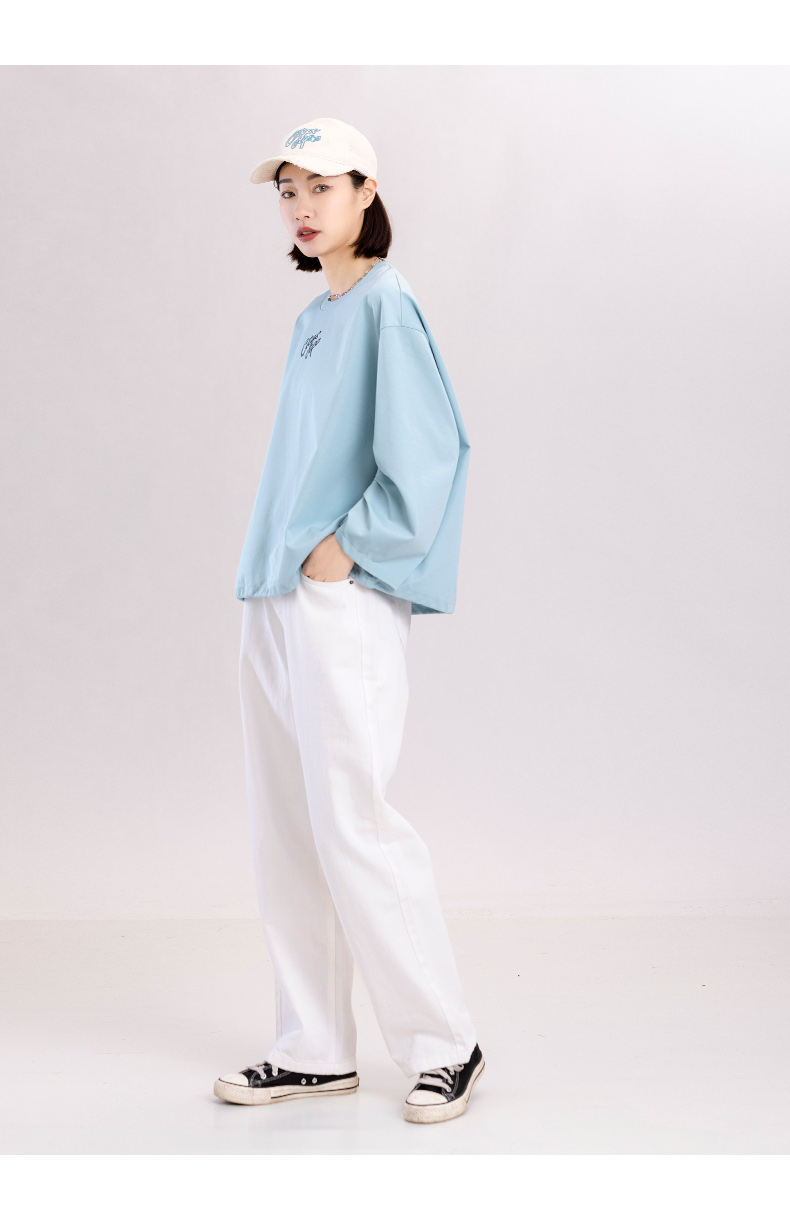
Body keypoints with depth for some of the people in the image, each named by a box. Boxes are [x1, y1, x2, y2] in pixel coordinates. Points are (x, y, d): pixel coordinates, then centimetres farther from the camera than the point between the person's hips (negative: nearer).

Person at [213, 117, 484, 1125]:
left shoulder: (386, 306, -7)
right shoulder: (311, 322, 19)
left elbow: (428, 449, -16)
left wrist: (351, 543, -15)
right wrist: (277, 560, 15)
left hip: (344, 600, -9)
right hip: (273, 601, 9)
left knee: (352, 823, -10)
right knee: (285, 831, 8)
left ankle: (444, 1044, 2)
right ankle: (314, 1050, 16)